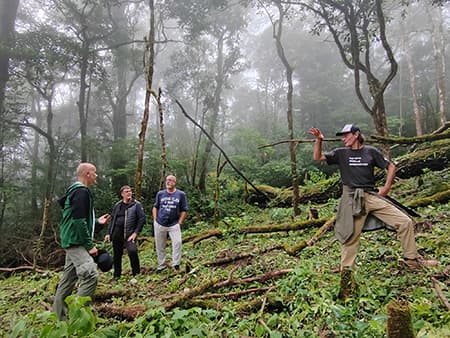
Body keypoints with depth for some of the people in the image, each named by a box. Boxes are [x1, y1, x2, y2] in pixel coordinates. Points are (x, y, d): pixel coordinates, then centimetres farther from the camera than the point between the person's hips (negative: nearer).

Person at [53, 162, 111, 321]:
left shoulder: (76, 191, 17)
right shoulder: (81, 192, -16)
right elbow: (79, 221, -23)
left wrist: (97, 221, 22)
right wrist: (89, 245, -20)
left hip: (72, 242, 11)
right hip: (76, 241, -11)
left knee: (68, 279, 15)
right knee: (90, 275, -17)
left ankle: (59, 317, 25)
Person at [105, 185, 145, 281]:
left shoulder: (136, 204, -2)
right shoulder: (117, 205, 10)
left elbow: (142, 219, -7)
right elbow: (112, 219, 15)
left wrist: (136, 233, -13)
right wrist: (108, 233, 9)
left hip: (129, 234, -4)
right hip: (117, 234, 5)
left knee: (132, 251, -25)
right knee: (117, 255, 12)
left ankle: (136, 275, -8)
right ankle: (117, 276, 31)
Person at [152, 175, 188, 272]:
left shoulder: (181, 194, -1)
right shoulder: (160, 193, 6)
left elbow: (184, 210, 1)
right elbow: (155, 207, 15)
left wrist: (179, 223, -5)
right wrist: (155, 220, 6)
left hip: (174, 224, -2)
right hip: (159, 224, 3)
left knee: (177, 242, -17)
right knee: (159, 246, 11)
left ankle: (176, 264, -4)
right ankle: (161, 265, 27)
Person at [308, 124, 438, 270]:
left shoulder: (371, 151, 7)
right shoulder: (341, 153, 7)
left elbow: (391, 167, 13)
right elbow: (318, 157, 2)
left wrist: (386, 187, 4)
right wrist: (318, 141, -13)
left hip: (372, 196, 2)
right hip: (352, 199, -2)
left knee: (405, 222, -3)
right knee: (351, 236, -3)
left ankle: (412, 260, 15)